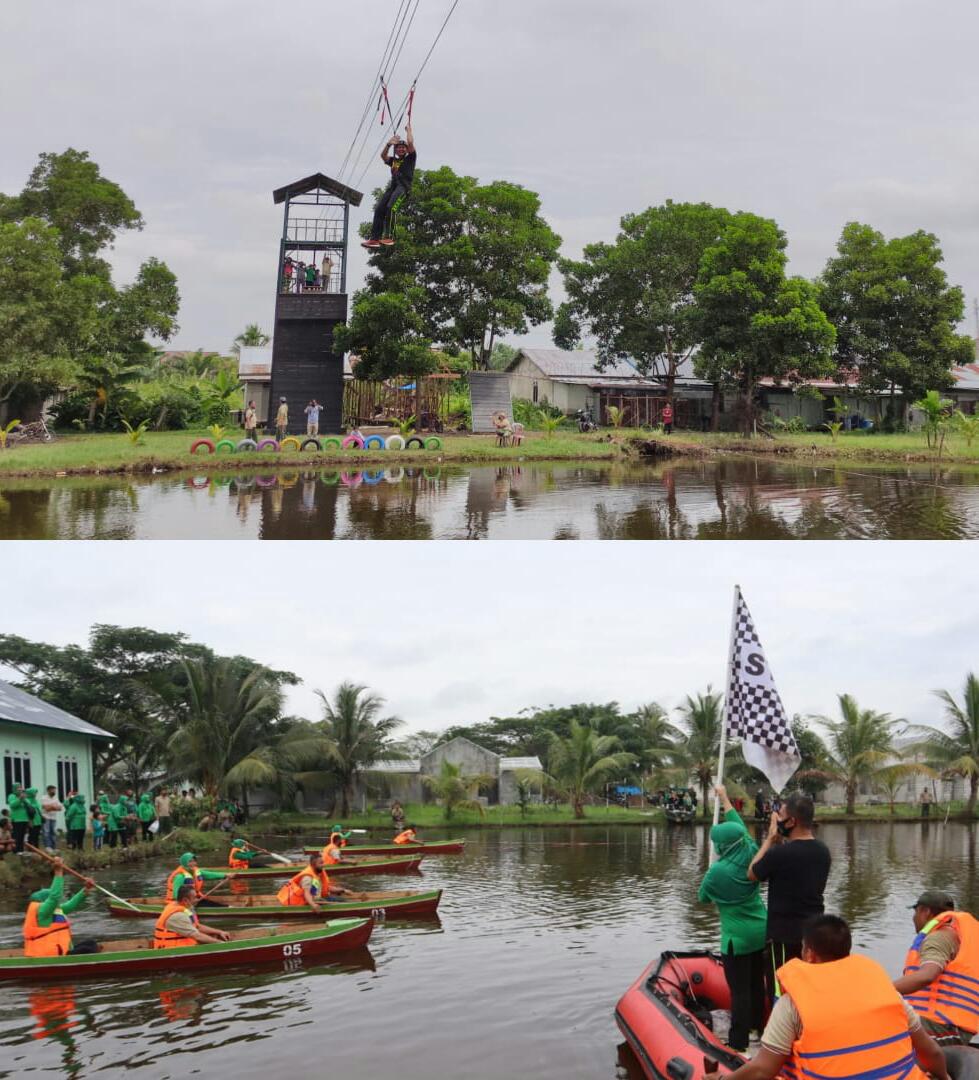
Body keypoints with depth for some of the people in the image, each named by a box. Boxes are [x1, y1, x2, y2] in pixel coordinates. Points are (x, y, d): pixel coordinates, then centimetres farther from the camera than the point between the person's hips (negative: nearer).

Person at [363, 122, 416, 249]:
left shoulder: (410, 158, 14)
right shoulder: (393, 160, 29)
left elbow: (410, 143, 4)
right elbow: (383, 155, 16)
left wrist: (409, 130, 19)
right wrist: (389, 143, 10)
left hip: (404, 187, -6)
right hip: (392, 186, 6)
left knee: (390, 207, -29)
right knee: (379, 209, -12)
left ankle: (388, 237, -35)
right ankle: (375, 238, -19)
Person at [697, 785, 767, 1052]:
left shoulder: (718, 871, -19)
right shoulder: (751, 855, -4)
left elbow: (703, 898, -1)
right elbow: (739, 826, 12)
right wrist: (724, 798, 24)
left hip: (737, 937, -7)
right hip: (761, 932, 7)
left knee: (739, 990, -4)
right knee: (756, 983, 19)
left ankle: (739, 1043, -3)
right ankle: (756, 1027, 34)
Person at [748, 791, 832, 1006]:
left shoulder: (779, 853, -20)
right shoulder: (823, 851, 2)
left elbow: (752, 873, -3)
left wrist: (770, 839, 1)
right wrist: (781, 842, 6)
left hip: (784, 935, -7)